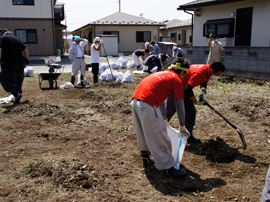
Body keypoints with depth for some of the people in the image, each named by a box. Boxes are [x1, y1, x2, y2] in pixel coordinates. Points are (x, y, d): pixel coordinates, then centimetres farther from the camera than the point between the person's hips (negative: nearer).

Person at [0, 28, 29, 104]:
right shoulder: (16, 38, 20)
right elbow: (25, 48, 18)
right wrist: (26, 59, 18)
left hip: (9, 64, -6)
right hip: (20, 63, 6)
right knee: (18, 81, 14)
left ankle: (16, 94, -9)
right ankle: (17, 99, 16)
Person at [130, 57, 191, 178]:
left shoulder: (162, 74, 28)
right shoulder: (176, 80, 5)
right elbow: (179, 105, 6)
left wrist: (163, 117, 46)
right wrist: (182, 126, 17)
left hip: (134, 100, 9)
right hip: (147, 105, -9)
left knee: (143, 134, 23)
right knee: (159, 138, 1)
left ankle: (146, 159, 39)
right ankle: (168, 168, 11)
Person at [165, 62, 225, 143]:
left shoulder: (208, 72, -6)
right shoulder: (200, 72, -34)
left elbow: (204, 82, 13)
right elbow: (188, 89, -32)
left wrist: (203, 91, -9)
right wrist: (196, 102, -19)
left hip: (184, 88, 9)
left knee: (191, 110, 8)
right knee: (169, 111, -3)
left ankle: (189, 136, 17)